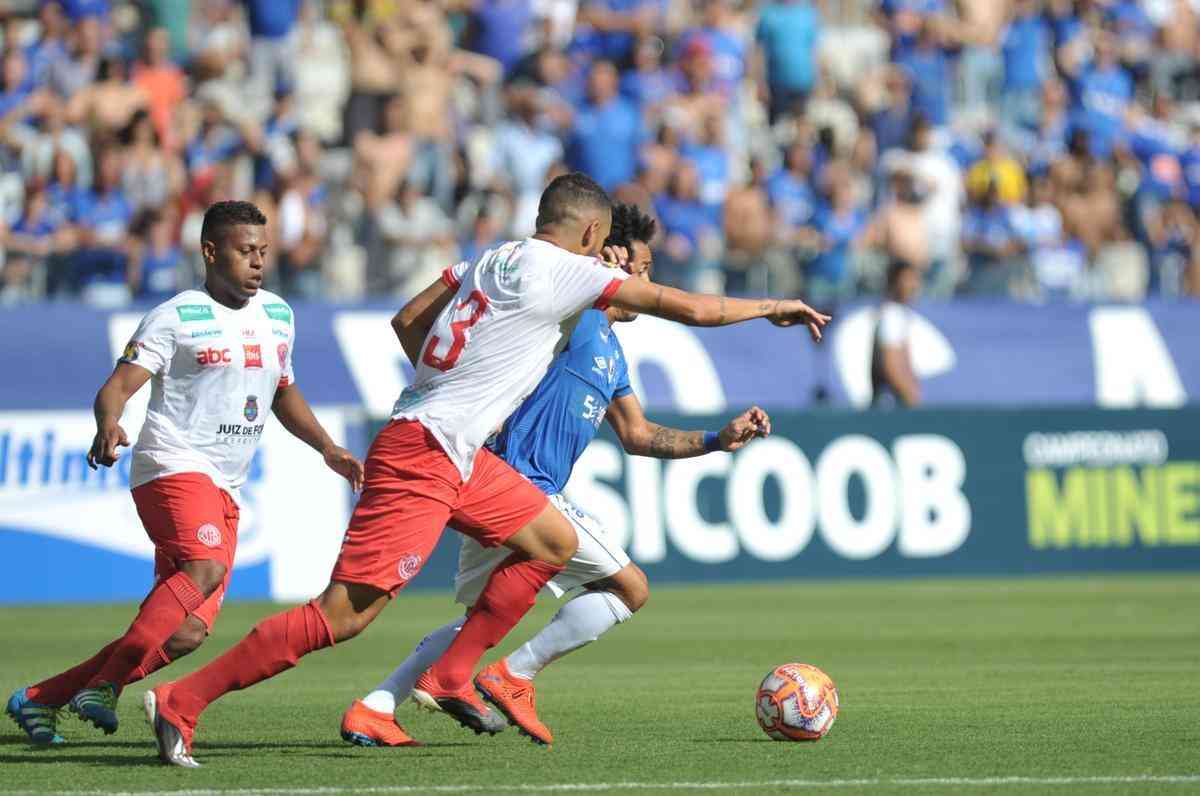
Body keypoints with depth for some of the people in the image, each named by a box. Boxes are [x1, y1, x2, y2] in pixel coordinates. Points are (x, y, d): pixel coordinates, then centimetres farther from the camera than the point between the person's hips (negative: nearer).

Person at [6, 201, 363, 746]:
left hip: (224, 491, 7)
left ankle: (40, 699, 7)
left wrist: (327, 448, 20)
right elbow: (118, 385, -14)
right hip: (173, 468, -7)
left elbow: (284, 394, 31)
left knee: (185, 633, -2)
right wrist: (108, 428, -34)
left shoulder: (278, 315, 16)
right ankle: (103, 684, -35)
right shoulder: (176, 317, -5)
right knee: (205, 567, -35)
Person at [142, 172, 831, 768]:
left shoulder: (491, 260, 13)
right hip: (421, 459, -10)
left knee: (556, 543, 16)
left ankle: (452, 678, 16)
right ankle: (182, 701, -11)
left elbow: (406, 322, 18)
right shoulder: (562, 270, -9)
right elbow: (691, 309, -6)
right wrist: (774, 309, 9)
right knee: (345, 615, -11)